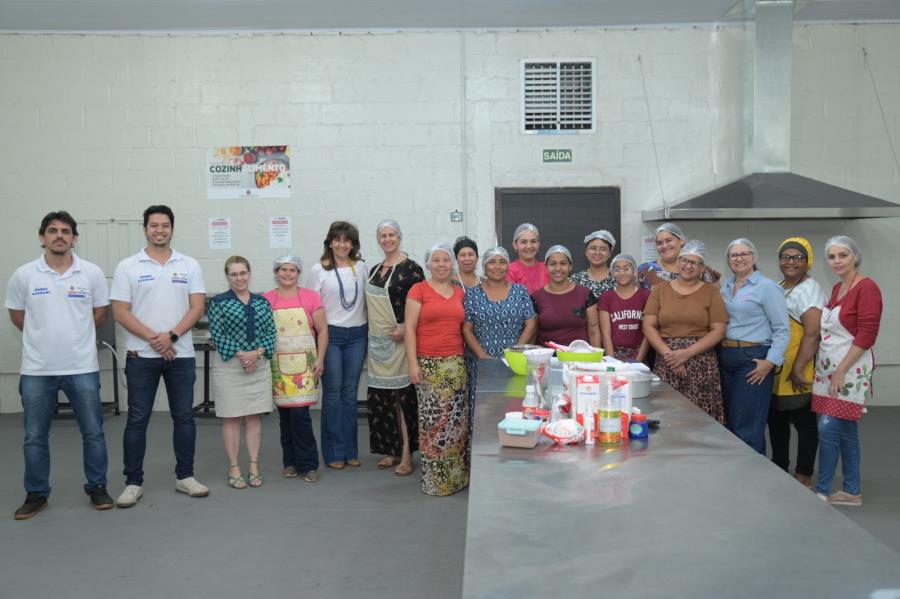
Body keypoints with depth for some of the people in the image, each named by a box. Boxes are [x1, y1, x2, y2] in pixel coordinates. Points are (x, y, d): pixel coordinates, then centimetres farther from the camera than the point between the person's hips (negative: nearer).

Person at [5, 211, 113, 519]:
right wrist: (45, 337, 13)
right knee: (35, 436, 9)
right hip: (36, 370, 0)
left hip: (82, 368, 0)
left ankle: (97, 488, 22)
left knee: (93, 432, 7)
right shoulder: (24, 275, -3)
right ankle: (36, 494, 23)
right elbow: (17, 315, 9)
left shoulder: (91, 273, -3)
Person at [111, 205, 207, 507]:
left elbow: (197, 307, -2)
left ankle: (185, 476, 19)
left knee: (184, 416, 8)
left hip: (181, 354, 2)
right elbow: (120, 311, -5)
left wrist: (171, 336, -15)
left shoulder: (189, 265, 4)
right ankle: (133, 482, 13)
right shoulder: (128, 267, 0)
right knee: (137, 419, 4)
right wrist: (153, 338, -15)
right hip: (140, 355, -1)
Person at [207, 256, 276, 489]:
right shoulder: (218, 302, -1)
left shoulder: (262, 302, 9)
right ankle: (234, 469, 11)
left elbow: (271, 333, 6)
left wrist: (257, 352, -11)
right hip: (229, 366, -3)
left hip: (259, 366, 3)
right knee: (232, 419, 3)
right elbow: (217, 335, -7)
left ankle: (254, 466, 14)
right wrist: (240, 354, -15)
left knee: (255, 417, 6)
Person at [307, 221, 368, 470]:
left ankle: (350, 450, 17)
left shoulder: (361, 267, 6)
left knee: (350, 392, 8)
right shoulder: (318, 270, -1)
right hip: (330, 334, -3)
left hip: (357, 334, 3)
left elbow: (368, 299, 11)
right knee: (333, 392, 1)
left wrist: (370, 332, 7)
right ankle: (334, 452, 10)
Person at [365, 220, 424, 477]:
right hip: (378, 342, 7)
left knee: (404, 395, -4)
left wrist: (407, 328, -18)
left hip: (400, 340, -7)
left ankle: (407, 454, 4)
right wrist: (371, 336, 13)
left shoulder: (410, 268, -7)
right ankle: (392, 450, 20)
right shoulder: (374, 270, 14)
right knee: (380, 397, 9)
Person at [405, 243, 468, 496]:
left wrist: (467, 359, 8)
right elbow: (410, 329, -3)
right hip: (428, 364, -4)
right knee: (432, 419, -4)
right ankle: (435, 478, 7)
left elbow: (464, 328, 16)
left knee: (457, 418, 4)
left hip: (455, 364, 4)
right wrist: (412, 363, -10)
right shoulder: (418, 290, 0)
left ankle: (456, 475, 17)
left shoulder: (460, 293, 13)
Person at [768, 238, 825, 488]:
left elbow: (812, 333, -21)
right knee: (776, 419, 16)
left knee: (804, 421, 4)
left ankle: (804, 476, 14)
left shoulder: (809, 289, -13)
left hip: (796, 373, -8)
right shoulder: (778, 288, 13)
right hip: (776, 370, 8)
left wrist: (798, 369, -23)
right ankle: (779, 469, 30)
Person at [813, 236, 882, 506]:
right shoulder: (836, 289, 13)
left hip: (849, 369, -8)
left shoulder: (867, 287, -12)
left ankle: (822, 492, 1)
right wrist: (830, 369, 12)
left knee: (828, 429, -9)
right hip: (827, 367, 8)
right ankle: (852, 491, 21)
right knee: (845, 431, 12)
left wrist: (841, 371, -17)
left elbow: (866, 335, -17)